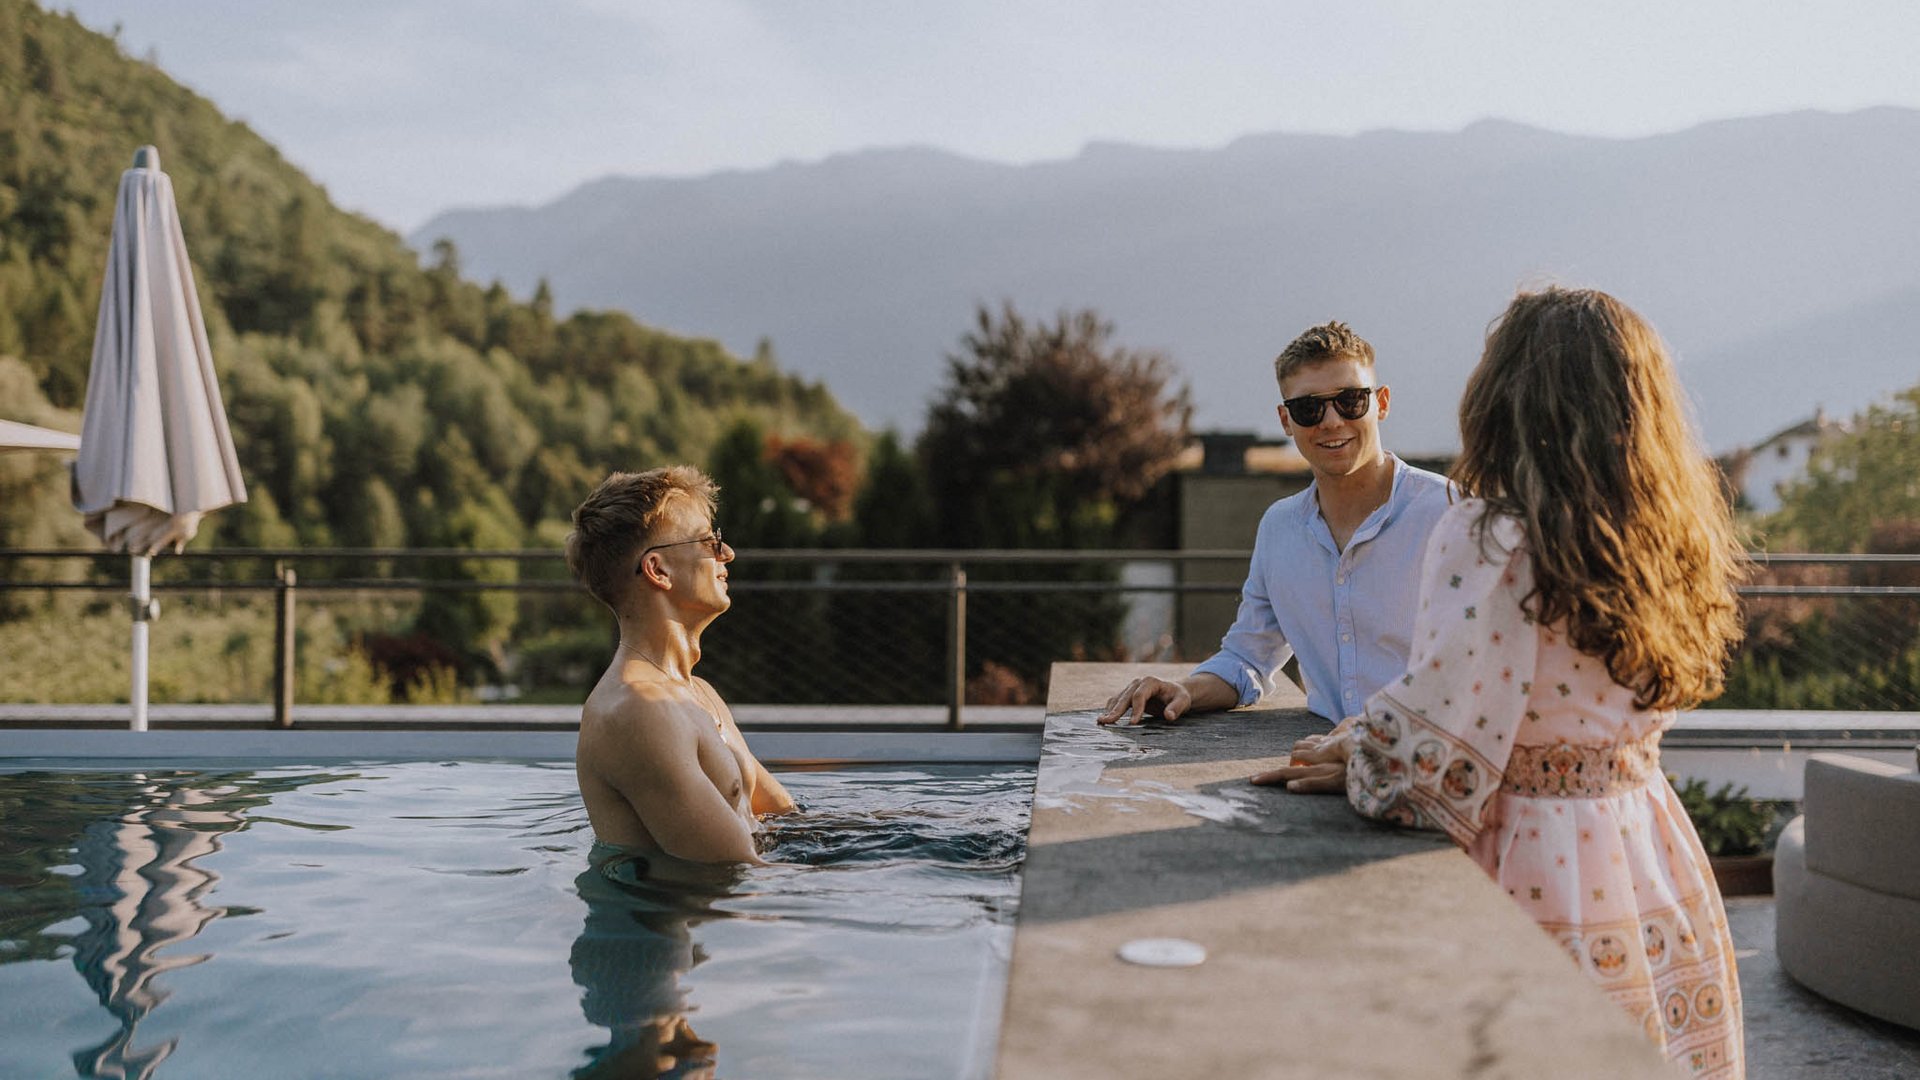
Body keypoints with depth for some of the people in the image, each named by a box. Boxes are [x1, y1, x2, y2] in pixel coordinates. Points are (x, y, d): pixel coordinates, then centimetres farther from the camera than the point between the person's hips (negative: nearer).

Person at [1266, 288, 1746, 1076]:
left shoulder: (1488, 542, -18)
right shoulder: (1666, 539, 3)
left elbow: (1432, 752, -21)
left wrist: (1355, 765, 0)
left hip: (1535, 869, -6)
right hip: (1650, 857, 6)